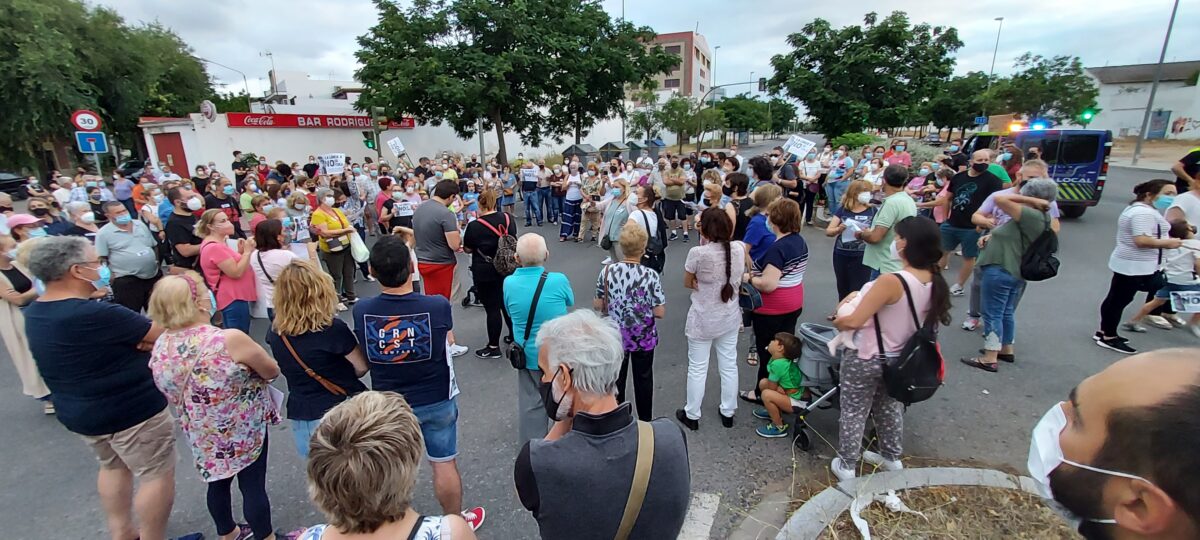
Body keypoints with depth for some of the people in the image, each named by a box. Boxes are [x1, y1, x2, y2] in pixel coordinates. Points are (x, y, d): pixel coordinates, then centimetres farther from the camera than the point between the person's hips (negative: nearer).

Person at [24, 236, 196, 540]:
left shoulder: (35, 313, -1)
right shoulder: (95, 315, -30)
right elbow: (165, 333, -20)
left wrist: (139, 341, -8)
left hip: (77, 413, 10)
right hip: (131, 411, -9)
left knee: (113, 466, 27)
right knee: (158, 474, 6)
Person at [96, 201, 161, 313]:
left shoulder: (140, 225, 9)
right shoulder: (104, 233, -6)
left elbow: (154, 246, 17)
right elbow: (101, 259, -6)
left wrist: (156, 262, 12)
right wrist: (110, 275, -13)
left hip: (154, 276, 5)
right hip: (127, 280, -5)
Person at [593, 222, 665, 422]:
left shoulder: (607, 271, -15)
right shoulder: (651, 275, -20)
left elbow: (598, 306, -6)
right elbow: (660, 313, -16)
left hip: (615, 336, 1)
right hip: (644, 337, -1)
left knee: (616, 378, 19)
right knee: (643, 378, 19)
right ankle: (645, 420, 36)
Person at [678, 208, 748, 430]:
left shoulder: (698, 253, -23)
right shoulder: (739, 248, -9)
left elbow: (688, 283, -7)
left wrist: (704, 283, 0)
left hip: (702, 320, -4)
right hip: (730, 317, 4)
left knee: (697, 369, 11)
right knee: (729, 366, 18)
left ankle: (692, 415, 25)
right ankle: (728, 413, 33)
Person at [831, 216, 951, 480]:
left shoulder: (891, 281, -31)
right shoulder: (934, 282, -7)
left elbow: (853, 321, -28)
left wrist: (838, 320, -6)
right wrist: (858, 297, 4)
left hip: (866, 359, -7)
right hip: (900, 358, 7)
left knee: (853, 412, 12)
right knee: (890, 407, 28)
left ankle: (846, 465, 26)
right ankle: (891, 457, 46)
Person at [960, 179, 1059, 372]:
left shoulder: (1032, 215, -20)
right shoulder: (1044, 218, 11)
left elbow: (1000, 199, -24)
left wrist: (1030, 200, -14)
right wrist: (993, 236, 3)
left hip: (1000, 270, -10)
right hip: (1016, 272, 10)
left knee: (993, 314, -3)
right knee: (1007, 313, 21)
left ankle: (989, 359, 2)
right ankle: (1006, 350, 33)